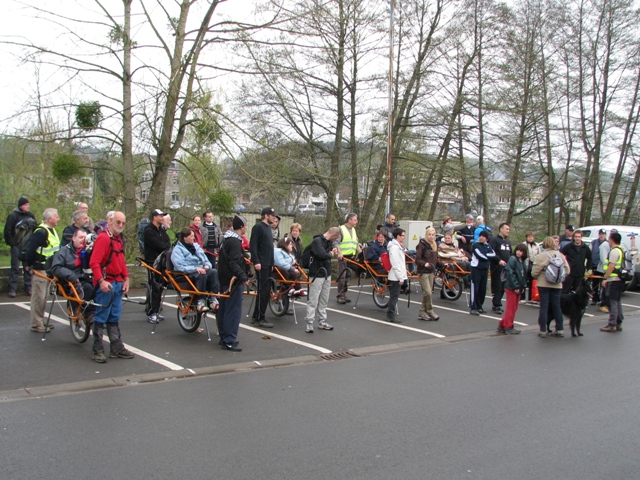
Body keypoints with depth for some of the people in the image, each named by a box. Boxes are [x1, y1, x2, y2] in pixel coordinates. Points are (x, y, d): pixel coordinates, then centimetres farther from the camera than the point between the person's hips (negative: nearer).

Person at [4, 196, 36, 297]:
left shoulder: (31, 216, 8)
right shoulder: (13, 216, -4)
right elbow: (7, 231, -4)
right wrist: (11, 243, -7)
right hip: (17, 246, -4)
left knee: (28, 268, 6)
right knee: (15, 268, -2)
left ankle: (29, 288, 12)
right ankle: (12, 289, 2)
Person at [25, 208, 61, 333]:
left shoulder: (52, 231, 12)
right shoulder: (41, 232, -18)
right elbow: (30, 249, -22)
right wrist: (29, 265, -14)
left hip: (49, 270, 9)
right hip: (40, 270, -9)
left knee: (44, 297, 16)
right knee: (38, 297, -3)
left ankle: (41, 321, 25)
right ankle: (36, 324, 3)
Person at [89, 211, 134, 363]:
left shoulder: (119, 239, 14)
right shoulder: (103, 238, -14)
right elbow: (94, 262, -20)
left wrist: (126, 279, 13)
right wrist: (101, 281, -28)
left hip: (118, 283, 8)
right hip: (106, 284, -8)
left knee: (114, 317, 14)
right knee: (101, 318, 0)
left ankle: (117, 348, 20)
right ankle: (98, 351, 7)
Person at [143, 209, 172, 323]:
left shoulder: (162, 229, 18)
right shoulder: (149, 231, -9)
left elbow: (168, 243, 8)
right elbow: (159, 245, -18)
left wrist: (164, 246, -12)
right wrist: (166, 246, -1)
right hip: (153, 262, -7)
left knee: (160, 287, 8)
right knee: (154, 288, -9)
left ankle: (157, 312, 15)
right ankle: (151, 314, -5)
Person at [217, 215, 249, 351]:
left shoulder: (227, 239, 14)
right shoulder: (235, 242, -18)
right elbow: (234, 263, -28)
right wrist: (243, 277, -34)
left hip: (224, 279, 11)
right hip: (233, 281, -11)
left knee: (224, 309, 16)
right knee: (233, 310, -7)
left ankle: (224, 337, 27)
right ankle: (229, 341, -5)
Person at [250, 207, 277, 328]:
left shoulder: (268, 227, 17)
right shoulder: (258, 227, -11)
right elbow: (253, 245, -16)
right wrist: (256, 261, -22)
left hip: (268, 263, 9)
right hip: (261, 264, -9)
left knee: (266, 290, 11)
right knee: (263, 291, -7)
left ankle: (256, 316, 18)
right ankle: (260, 318, -1)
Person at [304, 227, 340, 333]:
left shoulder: (329, 242, 9)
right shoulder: (317, 241, -16)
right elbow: (323, 254, -29)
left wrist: (334, 250, 2)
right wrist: (331, 254, -9)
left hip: (327, 274, 8)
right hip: (317, 275, -8)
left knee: (324, 300, 13)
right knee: (313, 300, -5)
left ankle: (322, 322, 21)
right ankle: (309, 323, 0)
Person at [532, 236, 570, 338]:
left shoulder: (541, 256, -12)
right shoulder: (561, 255, 2)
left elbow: (534, 273, -14)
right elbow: (567, 271, 1)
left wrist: (539, 278, 7)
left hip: (544, 284, -3)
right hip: (557, 285, 4)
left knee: (544, 307, 2)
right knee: (556, 306, 13)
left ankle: (543, 330, 3)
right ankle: (560, 330, 15)